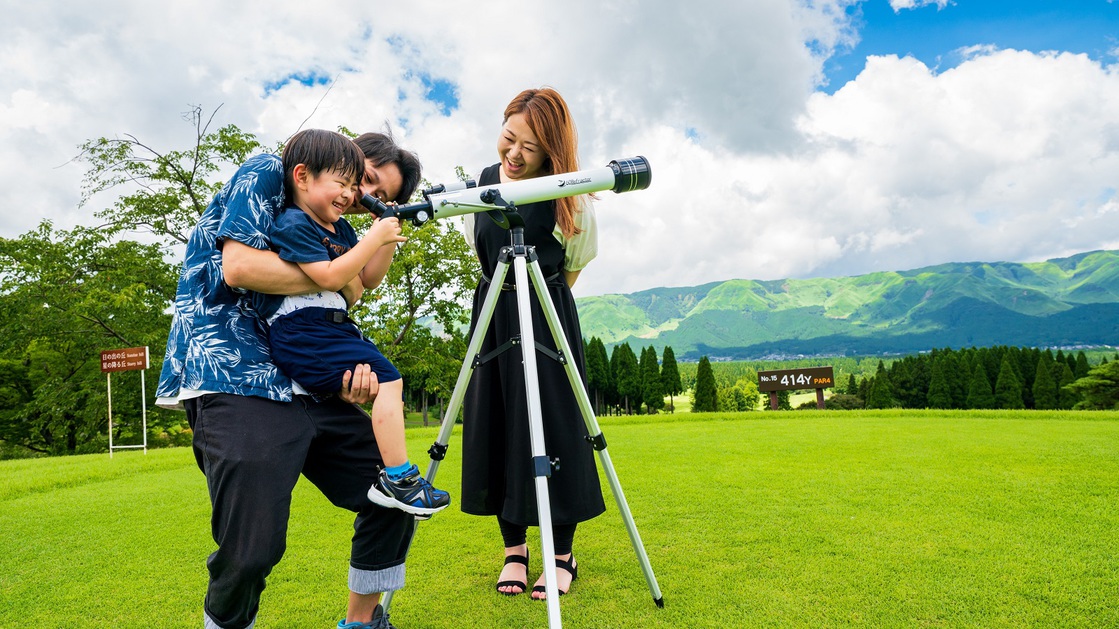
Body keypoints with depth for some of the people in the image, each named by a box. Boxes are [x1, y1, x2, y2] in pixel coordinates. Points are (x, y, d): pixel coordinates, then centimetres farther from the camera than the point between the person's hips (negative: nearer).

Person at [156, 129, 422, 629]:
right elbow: (239, 267, -15)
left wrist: (349, 378, -6)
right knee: (253, 551, -16)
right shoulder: (267, 173, 2)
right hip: (233, 377, -7)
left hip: (301, 384, 8)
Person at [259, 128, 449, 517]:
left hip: (335, 327, 10)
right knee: (385, 378, -18)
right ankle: (397, 478, -14)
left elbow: (368, 280, 18)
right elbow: (330, 277, -21)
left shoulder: (340, 229, 18)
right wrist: (374, 237, -16)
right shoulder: (293, 225, -9)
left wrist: (388, 239, 5)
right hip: (303, 332, -10)